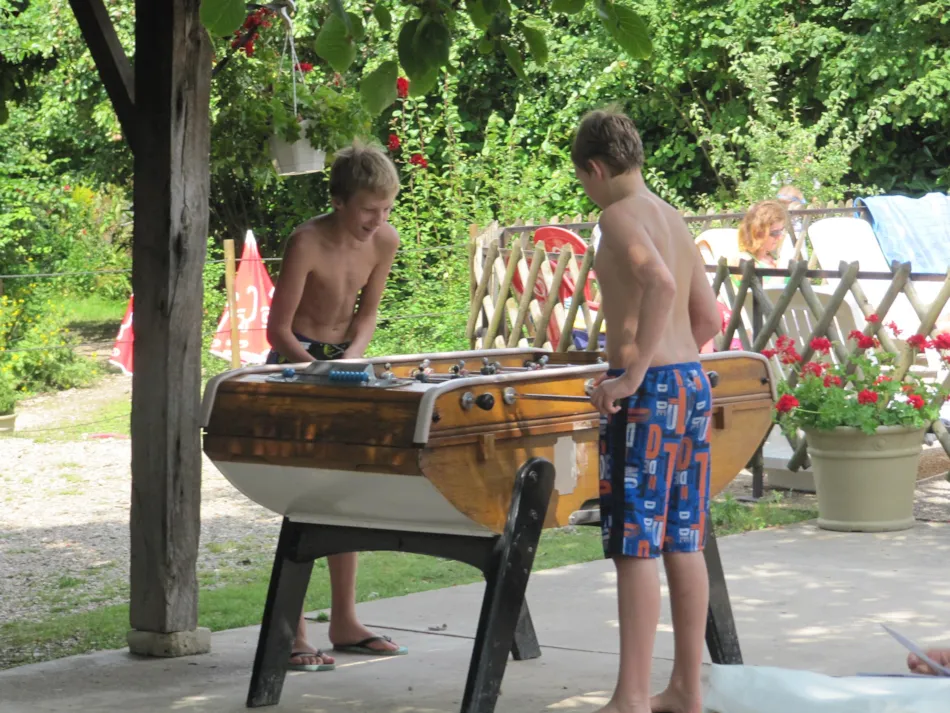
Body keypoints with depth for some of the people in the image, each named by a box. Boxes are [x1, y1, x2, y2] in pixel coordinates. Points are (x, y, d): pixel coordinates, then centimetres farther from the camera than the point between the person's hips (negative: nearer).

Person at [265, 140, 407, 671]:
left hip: (345, 359, 6)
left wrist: (354, 356, -10)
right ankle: (293, 634, -11)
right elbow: (278, 330, -19)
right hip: (298, 362, -6)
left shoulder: (385, 241, -7)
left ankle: (345, 622, 18)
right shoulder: (307, 244, -24)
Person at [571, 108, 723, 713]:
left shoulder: (619, 216, -10)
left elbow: (659, 282, -27)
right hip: (694, 383, 9)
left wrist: (633, 374, -25)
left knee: (636, 548, -7)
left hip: (648, 391, -9)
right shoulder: (674, 218, 16)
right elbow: (708, 317, 20)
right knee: (684, 544, 12)